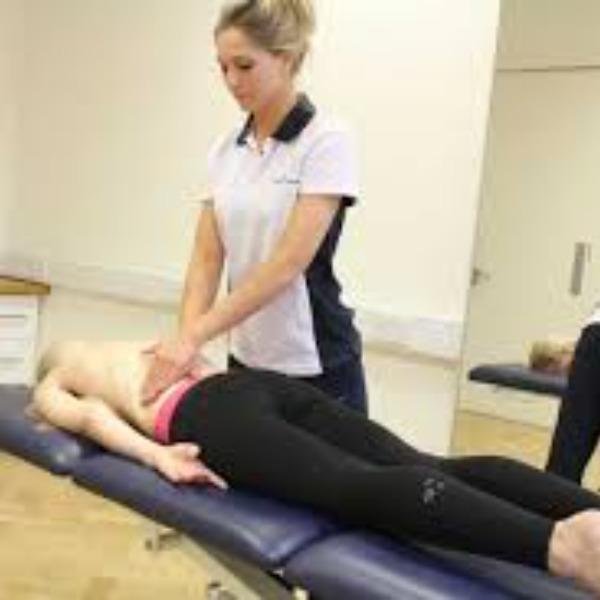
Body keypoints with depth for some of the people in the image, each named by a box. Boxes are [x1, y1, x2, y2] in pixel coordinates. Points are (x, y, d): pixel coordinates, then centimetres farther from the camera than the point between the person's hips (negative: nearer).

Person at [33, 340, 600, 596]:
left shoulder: (50, 388, 27)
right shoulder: (132, 348, 45)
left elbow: (88, 414, 5)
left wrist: (157, 455, -7)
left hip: (206, 415, -6)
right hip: (263, 381, 6)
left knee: (358, 489, -30)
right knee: (422, 467, -16)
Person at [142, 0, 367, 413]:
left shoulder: (325, 141, -15)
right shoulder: (226, 149, 6)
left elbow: (287, 263, -23)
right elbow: (207, 257, 1)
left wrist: (195, 337, -25)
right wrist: (185, 340, -14)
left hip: (315, 368, -6)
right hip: (245, 362, 7)